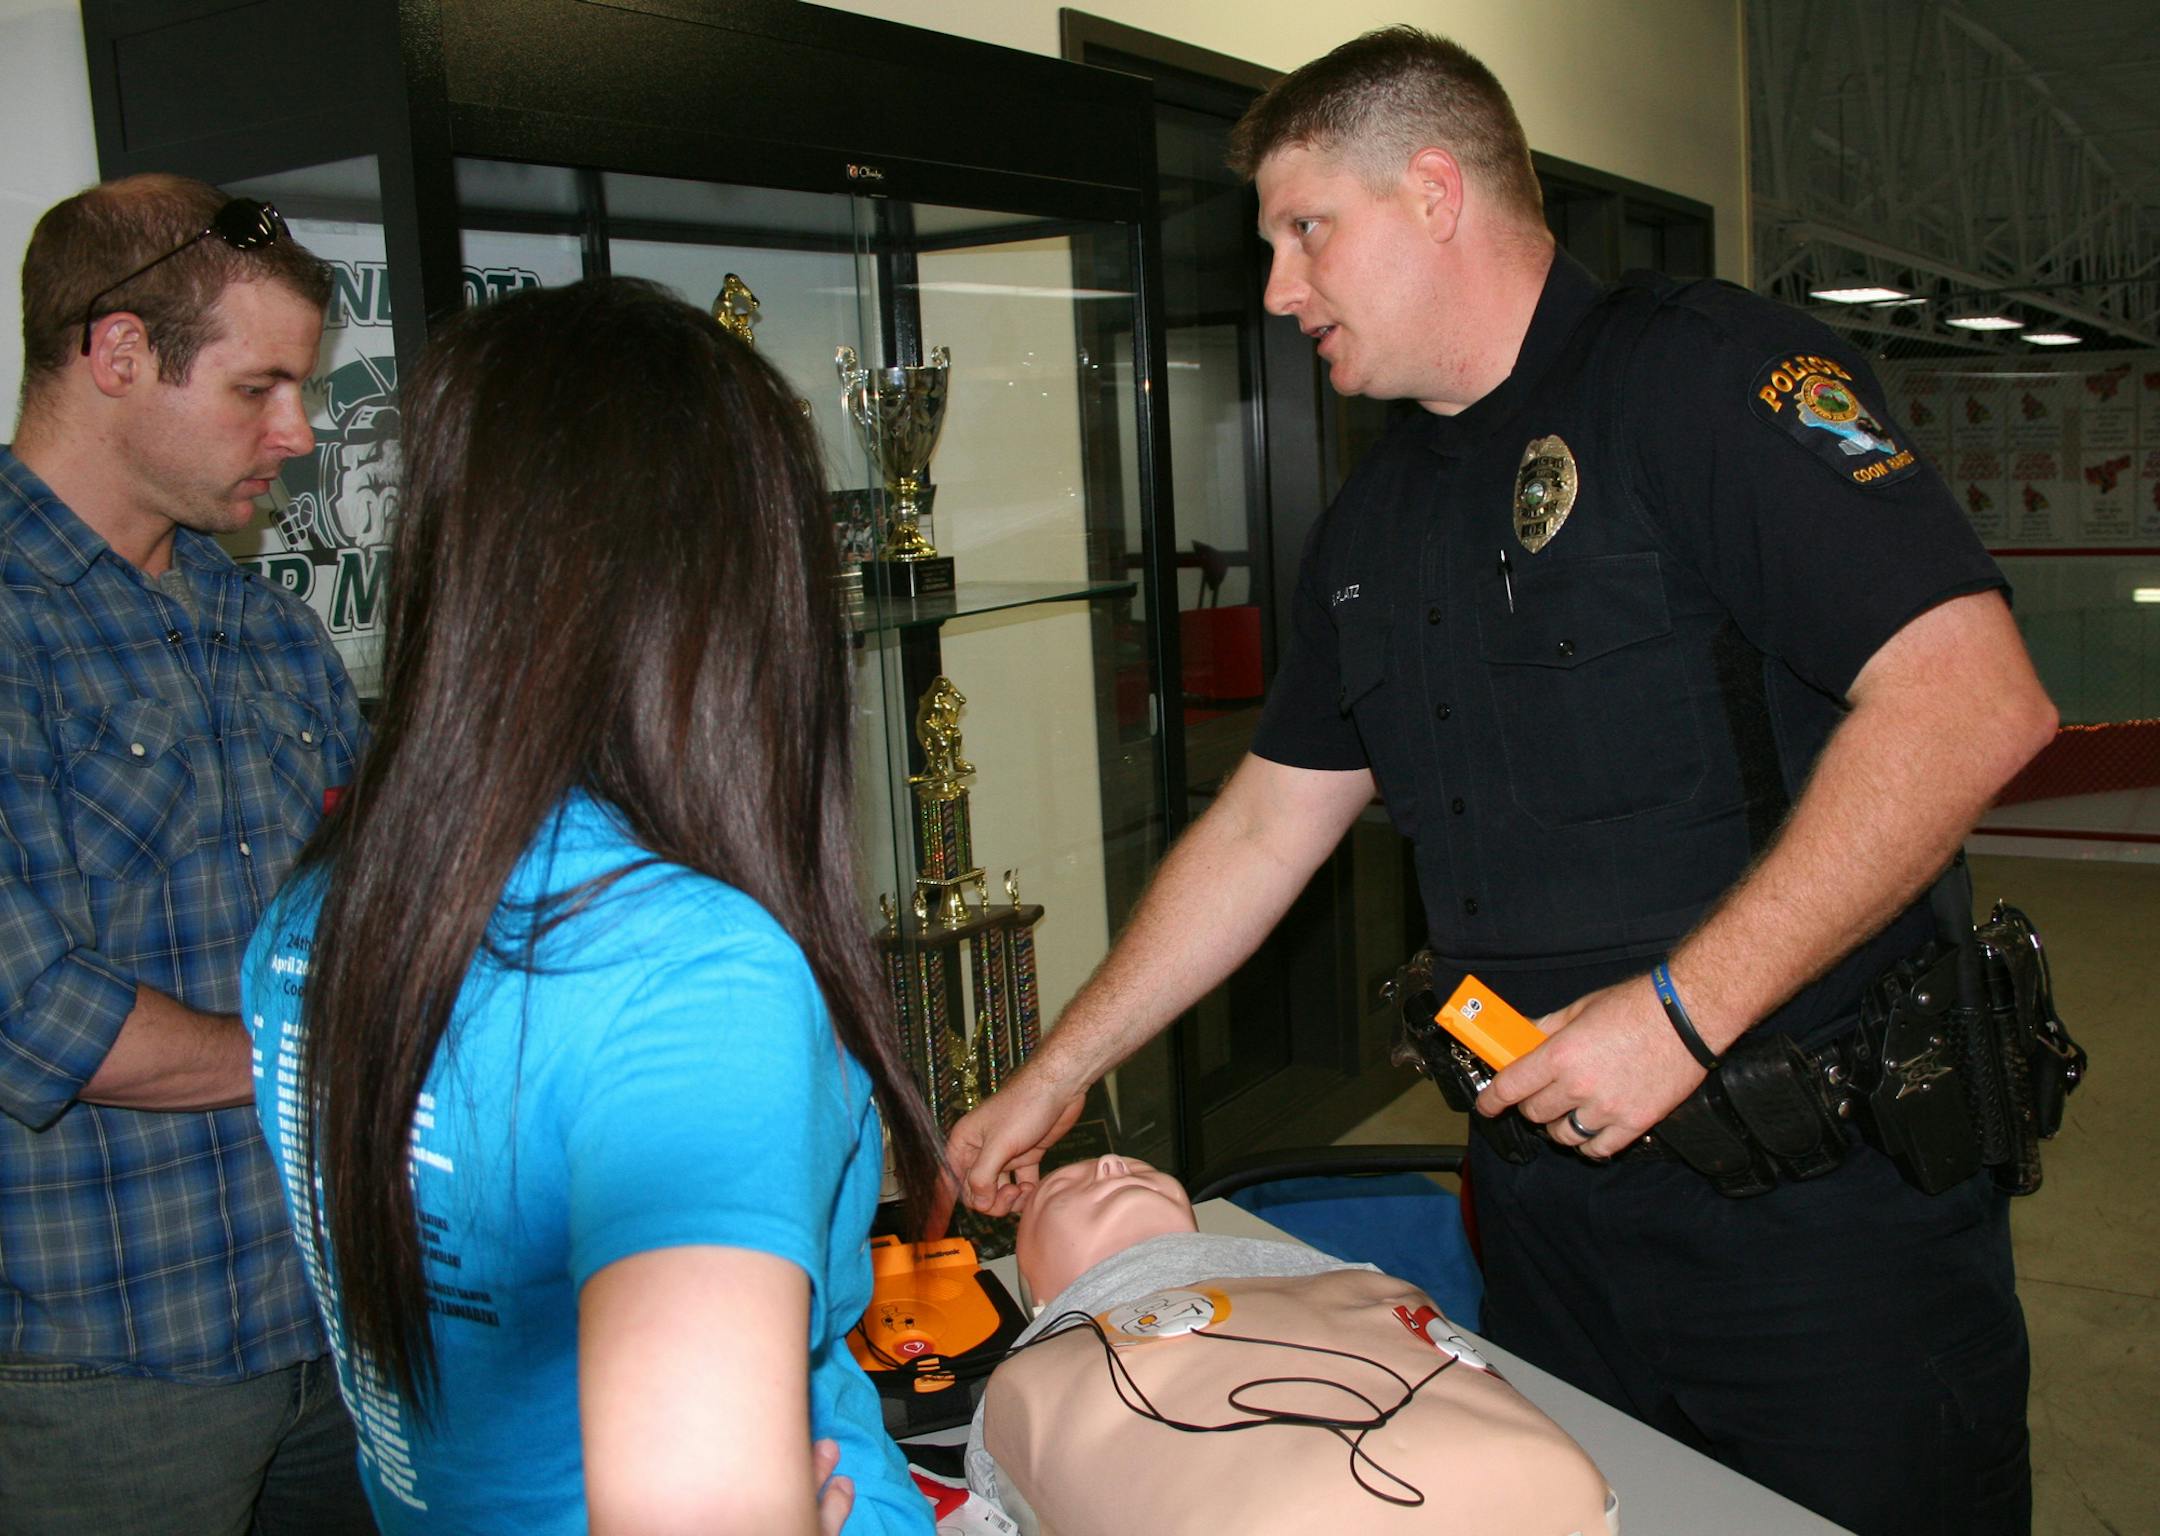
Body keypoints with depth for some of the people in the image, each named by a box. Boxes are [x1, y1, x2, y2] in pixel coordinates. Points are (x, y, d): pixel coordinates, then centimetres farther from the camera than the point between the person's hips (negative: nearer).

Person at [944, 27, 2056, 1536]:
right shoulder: (1372, 528, 12)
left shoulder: (1703, 371, -11)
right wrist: (1056, 1075, 16)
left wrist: (1680, 1008, -22)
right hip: (1548, 1176, 6)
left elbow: (1972, 701, -21)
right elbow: (1262, 828, 16)